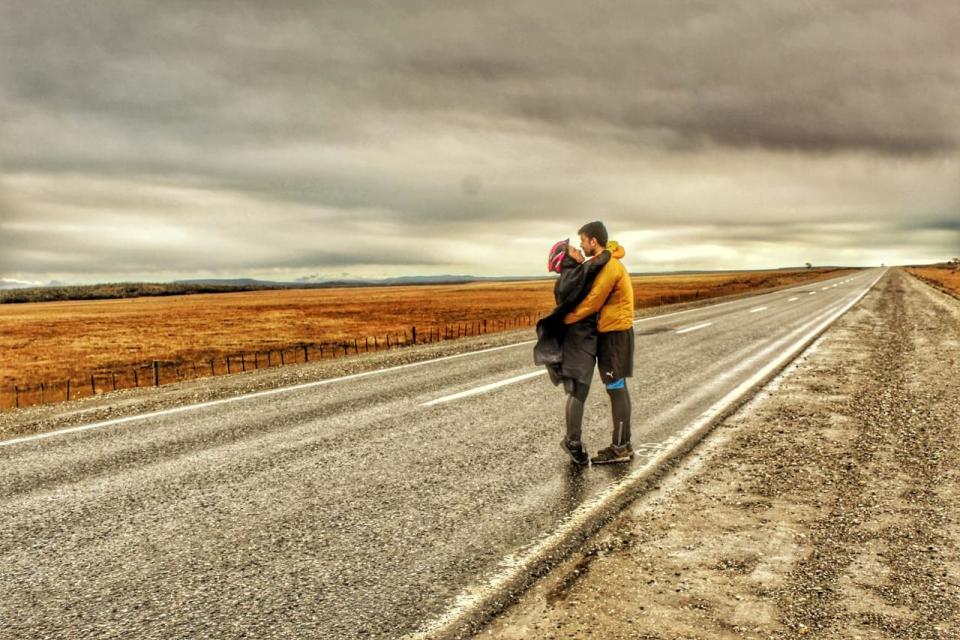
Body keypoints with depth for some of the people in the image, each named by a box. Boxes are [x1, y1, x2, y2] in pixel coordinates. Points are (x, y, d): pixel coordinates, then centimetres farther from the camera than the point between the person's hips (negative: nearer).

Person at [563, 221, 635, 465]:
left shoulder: (609, 265, -17)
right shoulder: (607, 263, 15)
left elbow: (593, 302, -18)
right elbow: (596, 298, 14)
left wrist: (565, 320, -9)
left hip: (615, 333, -10)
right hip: (611, 332, 10)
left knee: (616, 389, -6)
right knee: (617, 388, 11)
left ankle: (619, 449, 0)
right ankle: (623, 444, 18)